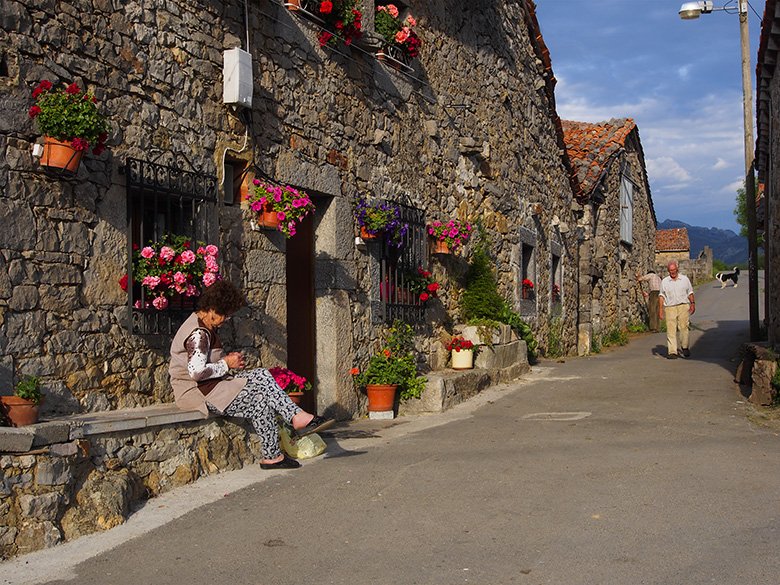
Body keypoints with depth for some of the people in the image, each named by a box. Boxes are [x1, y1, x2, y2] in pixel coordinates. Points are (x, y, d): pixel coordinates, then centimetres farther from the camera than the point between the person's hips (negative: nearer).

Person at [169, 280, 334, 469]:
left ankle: (298, 418, -13)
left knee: (262, 375, -2)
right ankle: (271, 456, -4)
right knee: (259, 400, -13)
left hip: (210, 385, 11)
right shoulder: (198, 333, -21)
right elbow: (196, 371, -31)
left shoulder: (204, 327, 13)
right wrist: (226, 364, -17)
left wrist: (227, 358, 8)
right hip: (197, 393, -11)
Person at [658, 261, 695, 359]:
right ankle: (672, 351, -5)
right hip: (670, 308, 0)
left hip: (683, 306, 0)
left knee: (683, 327, -6)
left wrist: (692, 303, 7)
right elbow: (661, 296, 9)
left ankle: (684, 348, 11)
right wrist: (660, 309, 2)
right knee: (671, 329, -5)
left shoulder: (684, 279, 11)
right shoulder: (664, 281, 9)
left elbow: (690, 292, 17)